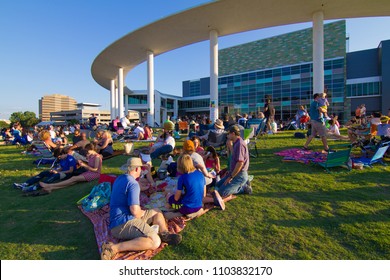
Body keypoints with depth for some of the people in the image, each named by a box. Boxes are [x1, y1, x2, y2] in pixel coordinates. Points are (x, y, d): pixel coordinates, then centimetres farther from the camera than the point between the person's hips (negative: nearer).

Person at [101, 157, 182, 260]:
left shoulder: (120, 178, 13)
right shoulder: (133, 183, -17)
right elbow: (135, 211, -24)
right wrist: (143, 213, -1)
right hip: (123, 223, -11)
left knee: (157, 212, 18)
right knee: (155, 242, -28)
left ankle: (165, 234, -9)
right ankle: (114, 248, -24)